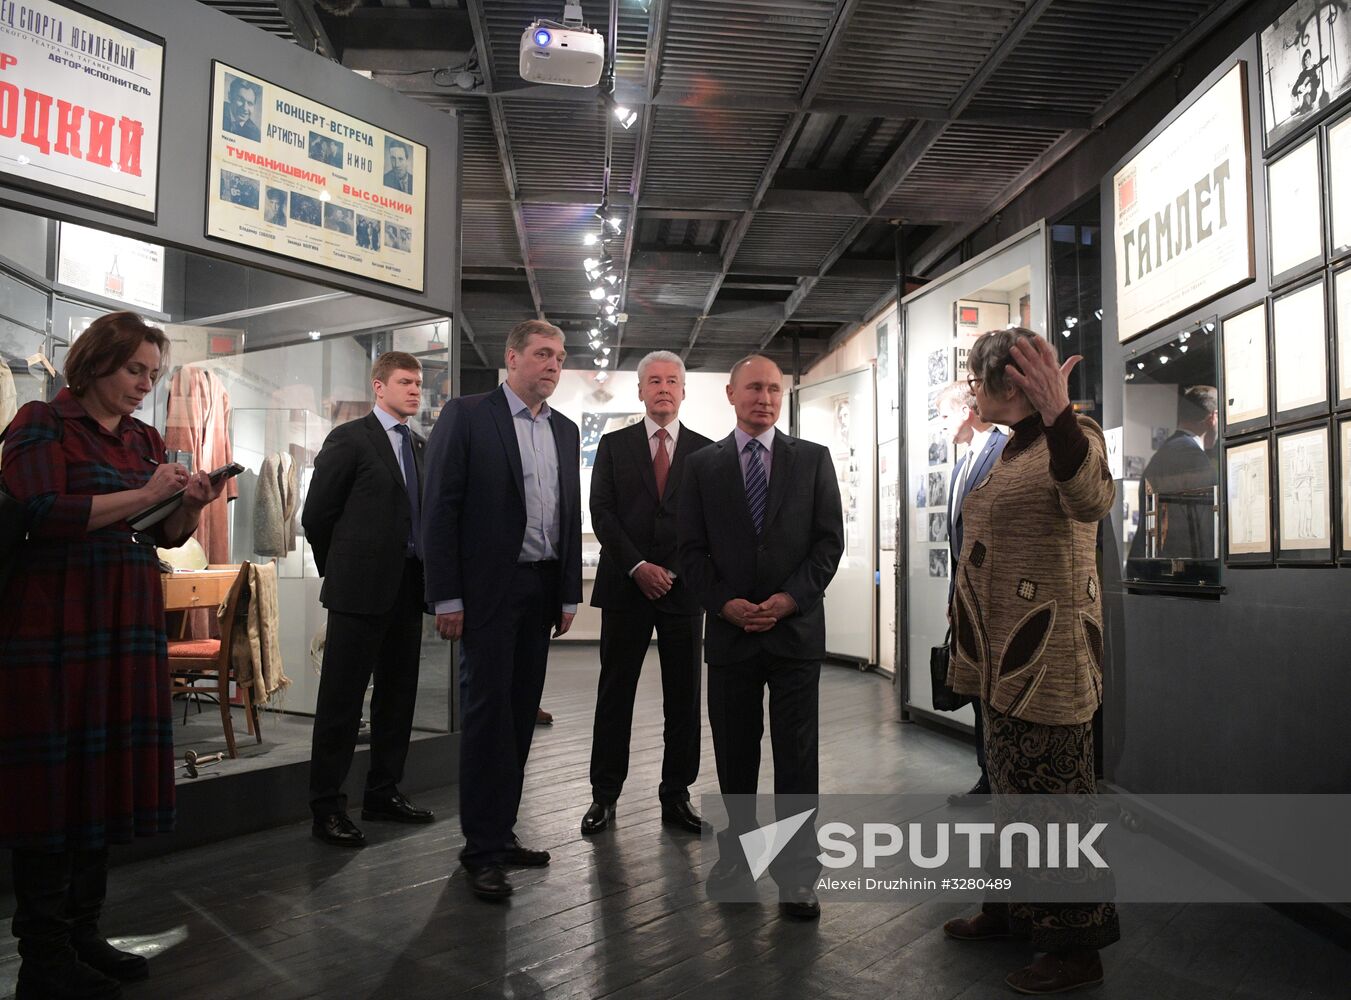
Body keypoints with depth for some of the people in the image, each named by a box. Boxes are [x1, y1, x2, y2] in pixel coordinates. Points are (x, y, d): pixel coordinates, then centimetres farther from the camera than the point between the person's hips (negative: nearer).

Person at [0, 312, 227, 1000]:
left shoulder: (146, 440, 16)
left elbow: (168, 536, 16)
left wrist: (192, 503, -3)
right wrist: (143, 496, -15)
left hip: (129, 627, 6)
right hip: (57, 626, -6)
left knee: (110, 772, 8)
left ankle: (83, 936, 20)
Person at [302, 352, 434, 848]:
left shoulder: (420, 446, 14)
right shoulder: (349, 438, -4)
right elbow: (317, 514, -4)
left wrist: (424, 573, 11)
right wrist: (338, 570, 4)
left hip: (407, 588, 7)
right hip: (361, 588, -6)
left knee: (398, 695, 12)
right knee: (341, 699, 0)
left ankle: (384, 792, 25)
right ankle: (327, 807, 10)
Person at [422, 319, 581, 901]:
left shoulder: (566, 431, 14)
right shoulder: (466, 416, -3)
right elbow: (440, 509, -8)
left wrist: (569, 595, 11)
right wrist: (446, 597, -13)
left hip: (542, 590, 6)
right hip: (488, 589, -5)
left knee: (520, 714, 10)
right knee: (486, 712, -1)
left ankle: (500, 832, 22)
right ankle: (482, 849, 10)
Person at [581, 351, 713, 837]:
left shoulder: (706, 451, 8)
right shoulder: (613, 445, 7)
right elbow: (602, 512, 0)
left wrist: (675, 571, -6)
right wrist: (639, 567, -11)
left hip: (684, 587, 1)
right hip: (625, 586, 0)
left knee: (684, 696, 5)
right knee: (614, 693, 5)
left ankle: (676, 796, 18)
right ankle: (604, 795, 16)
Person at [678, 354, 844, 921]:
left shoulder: (812, 459, 6)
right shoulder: (702, 465, 7)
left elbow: (830, 540, 1)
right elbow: (692, 549, 3)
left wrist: (791, 598, -11)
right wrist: (724, 603, -11)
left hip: (796, 628, -1)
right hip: (729, 630, 1)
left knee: (796, 757, 3)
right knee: (734, 753, 11)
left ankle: (797, 873, 14)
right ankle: (738, 849, 29)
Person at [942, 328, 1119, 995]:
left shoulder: (1072, 437, -13)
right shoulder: (1013, 451, 15)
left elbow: (1091, 499, -37)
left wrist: (1057, 416, -52)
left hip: (1047, 653, -9)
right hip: (1003, 653, 9)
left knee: (1053, 792, 0)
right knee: (1013, 787, 19)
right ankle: (1010, 910, 36)